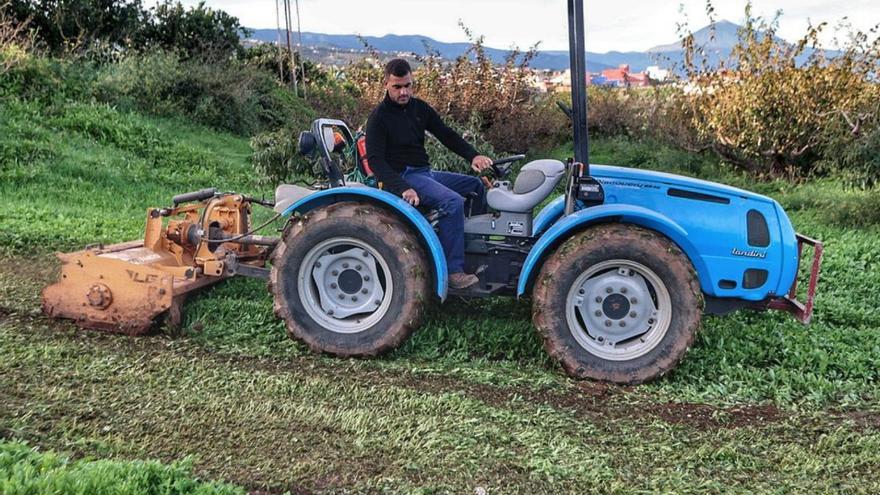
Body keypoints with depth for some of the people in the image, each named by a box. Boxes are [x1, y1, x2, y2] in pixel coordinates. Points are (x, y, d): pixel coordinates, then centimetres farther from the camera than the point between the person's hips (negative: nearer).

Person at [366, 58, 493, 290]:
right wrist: (402, 188, -30)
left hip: (425, 172, 8)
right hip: (402, 176, -8)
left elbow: (447, 135, 9)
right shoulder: (379, 117, -10)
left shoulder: (419, 108, 10)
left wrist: (473, 156, -9)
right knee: (453, 202, -28)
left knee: (476, 185, 11)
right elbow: (375, 160, -17)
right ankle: (453, 271, -27)